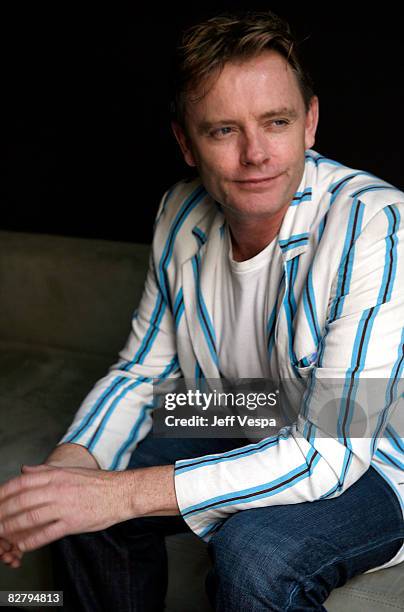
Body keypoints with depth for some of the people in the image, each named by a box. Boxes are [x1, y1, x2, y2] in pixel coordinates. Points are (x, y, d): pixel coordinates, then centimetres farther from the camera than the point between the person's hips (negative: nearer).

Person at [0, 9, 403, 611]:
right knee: (78, 506, -11)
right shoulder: (181, 214, -8)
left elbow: (330, 452, -33)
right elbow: (143, 370, 2)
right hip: (244, 437, 5)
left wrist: (124, 493, -37)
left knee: (254, 553, -33)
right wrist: (69, 462, -20)